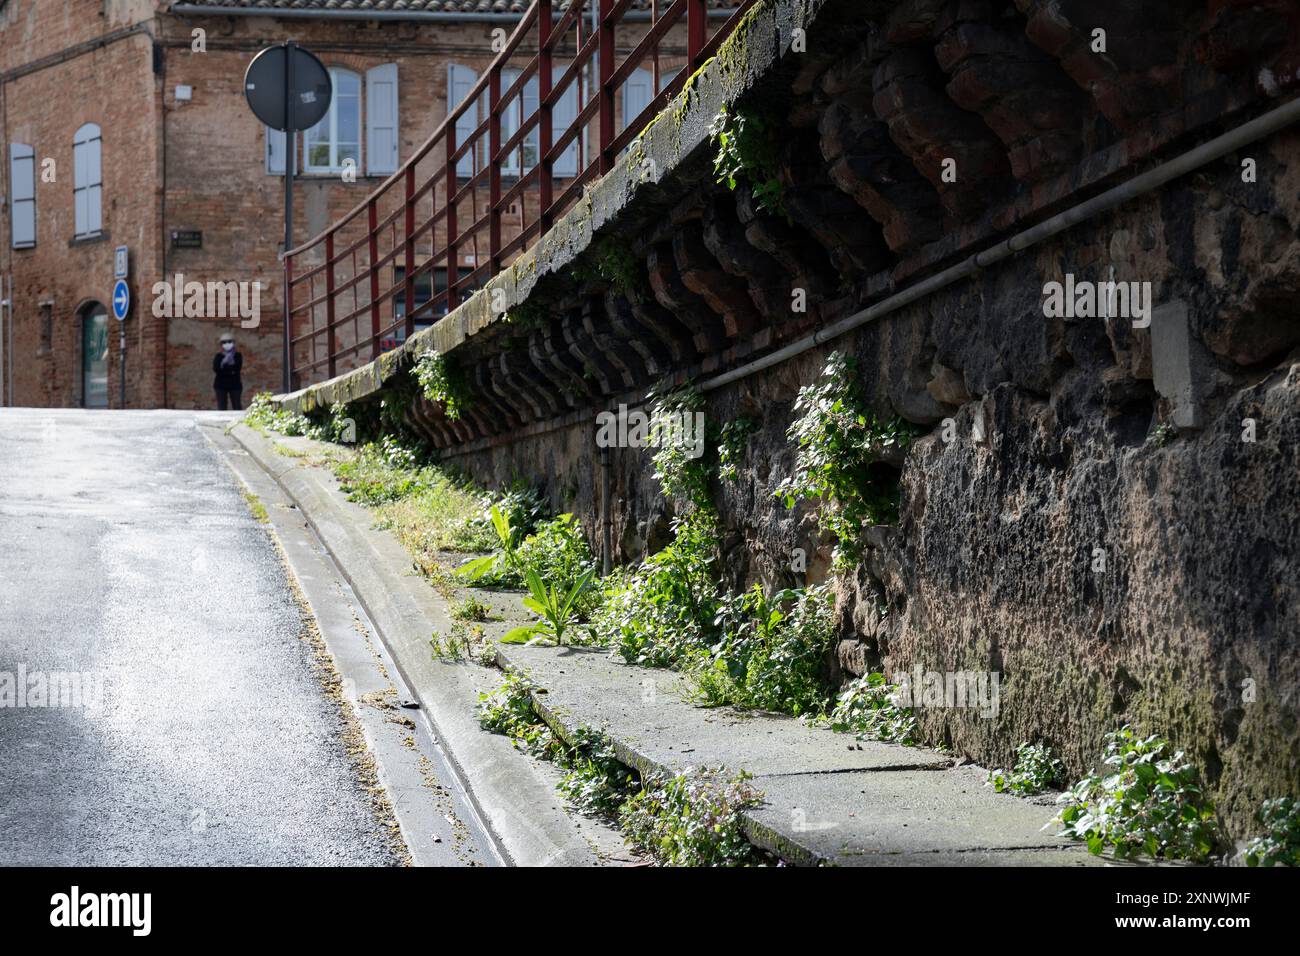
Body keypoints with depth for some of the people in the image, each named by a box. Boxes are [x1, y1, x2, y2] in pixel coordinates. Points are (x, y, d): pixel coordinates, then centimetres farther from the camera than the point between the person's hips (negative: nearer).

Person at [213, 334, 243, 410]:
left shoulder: (238, 356, 4)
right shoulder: (218, 356, 3)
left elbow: (238, 368, -10)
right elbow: (215, 369, -10)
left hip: (235, 385, 0)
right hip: (221, 385, 0)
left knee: (237, 407, -2)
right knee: (221, 407, -4)